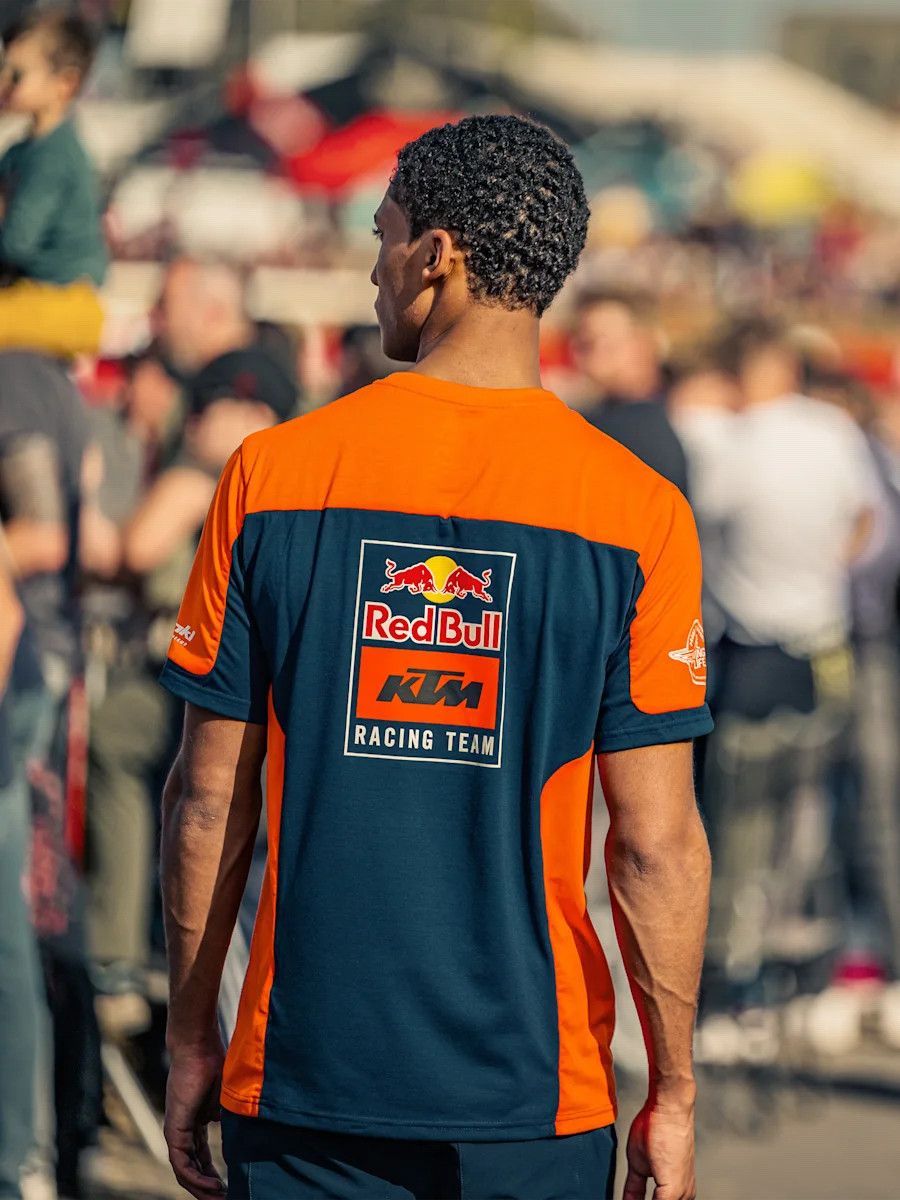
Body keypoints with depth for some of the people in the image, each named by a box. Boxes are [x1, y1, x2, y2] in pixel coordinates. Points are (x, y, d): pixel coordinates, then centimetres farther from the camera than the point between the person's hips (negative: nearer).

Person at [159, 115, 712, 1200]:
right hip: (538, 1101, -1)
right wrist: (673, 1096, 3)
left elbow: (208, 801, 1)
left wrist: (191, 1039, 11)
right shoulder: (637, 512, -6)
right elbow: (656, 845, -7)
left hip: (304, 1086, 1)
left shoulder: (270, 473, -2)